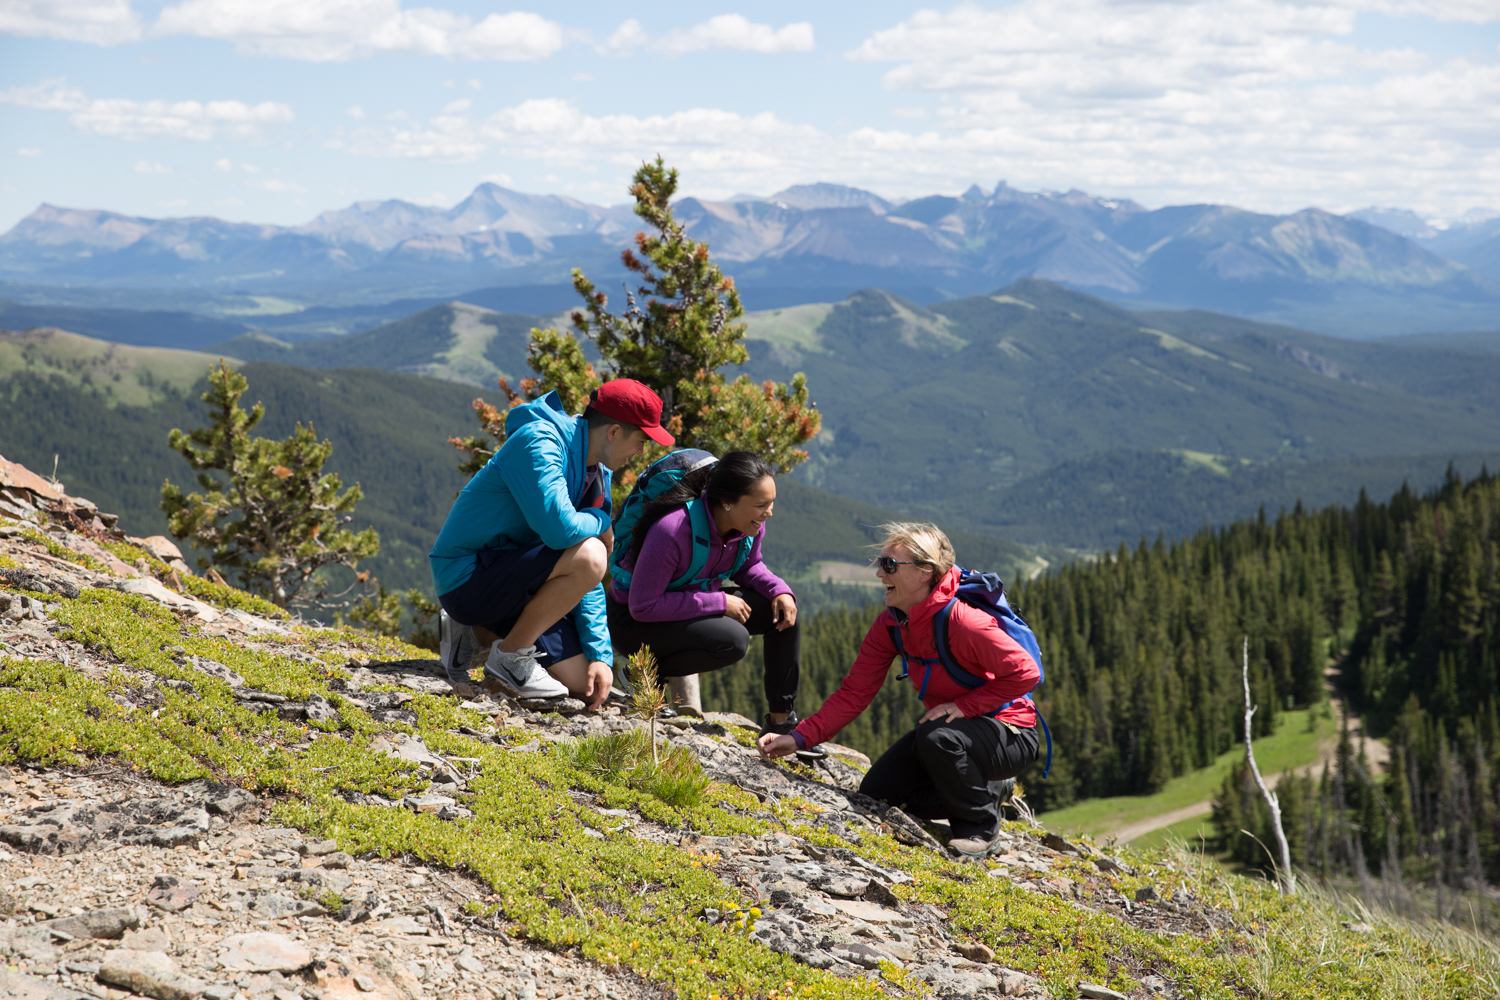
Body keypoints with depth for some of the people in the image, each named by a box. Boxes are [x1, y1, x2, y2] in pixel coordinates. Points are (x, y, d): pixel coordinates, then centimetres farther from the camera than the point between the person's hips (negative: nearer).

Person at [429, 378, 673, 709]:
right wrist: (601, 521, -12)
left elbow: (588, 576, 8)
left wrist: (601, 654, -1)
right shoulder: (539, 443, -20)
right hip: (465, 576, -9)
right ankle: (510, 655, -11)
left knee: (583, 684, 5)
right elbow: (559, 529, -35)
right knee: (588, 555, -28)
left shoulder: (598, 473, 8)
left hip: (506, 576, 9)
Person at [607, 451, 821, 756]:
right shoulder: (673, 530, -34)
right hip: (634, 620, -8)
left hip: (694, 609, 8)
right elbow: (643, 606, -30)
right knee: (733, 639, -31)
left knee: (783, 610, -5)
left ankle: (782, 720, 4)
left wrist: (779, 590, -11)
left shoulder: (750, 526, -11)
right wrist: (718, 603, -29)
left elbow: (748, 567, 11)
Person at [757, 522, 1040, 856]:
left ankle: (979, 825, -8)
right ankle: (990, 787, 15)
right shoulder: (890, 624, -5)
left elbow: (1025, 672, -26)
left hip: (1009, 736, -8)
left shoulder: (962, 622, -28)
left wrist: (963, 705, -28)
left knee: (937, 738, -37)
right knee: (877, 792, 1)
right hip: (945, 725, 8)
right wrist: (799, 738, -16)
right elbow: (854, 693, -6)